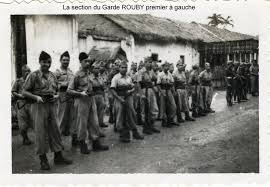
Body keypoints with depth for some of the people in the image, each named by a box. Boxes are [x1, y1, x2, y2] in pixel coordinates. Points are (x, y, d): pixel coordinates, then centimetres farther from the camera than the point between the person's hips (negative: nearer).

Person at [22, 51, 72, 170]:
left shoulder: (52, 76, 13)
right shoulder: (33, 75, -2)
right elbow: (24, 92, -3)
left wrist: (57, 96, 0)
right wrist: (36, 97, -18)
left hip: (52, 105, 5)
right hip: (39, 106, -5)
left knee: (55, 130, 8)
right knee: (41, 132, 0)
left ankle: (58, 157, 19)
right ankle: (43, 159, 12)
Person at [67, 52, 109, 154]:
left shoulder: (90, 73, 9)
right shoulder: (77, 75, -10)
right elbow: (69, 90, -11)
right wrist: (80, 93, -21)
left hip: (91, 99, 7)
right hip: (81, 100, -7)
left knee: (94, 122, 10)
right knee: (82, 123, 2)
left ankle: (96, 143, 21)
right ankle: (82, 145, 16)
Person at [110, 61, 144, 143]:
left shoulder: (129, 78, 13)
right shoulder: (116, 78, -5)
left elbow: (133, 88, 17)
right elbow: (112, 90, -12)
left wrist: (130, 91, -7)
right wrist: (120, 99, -18)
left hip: (129, 98, 5)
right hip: (119, 99, -5)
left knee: (132, 115, 8)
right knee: (121, 118, 1)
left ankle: (135, 133, 21)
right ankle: (123, 136, 12)